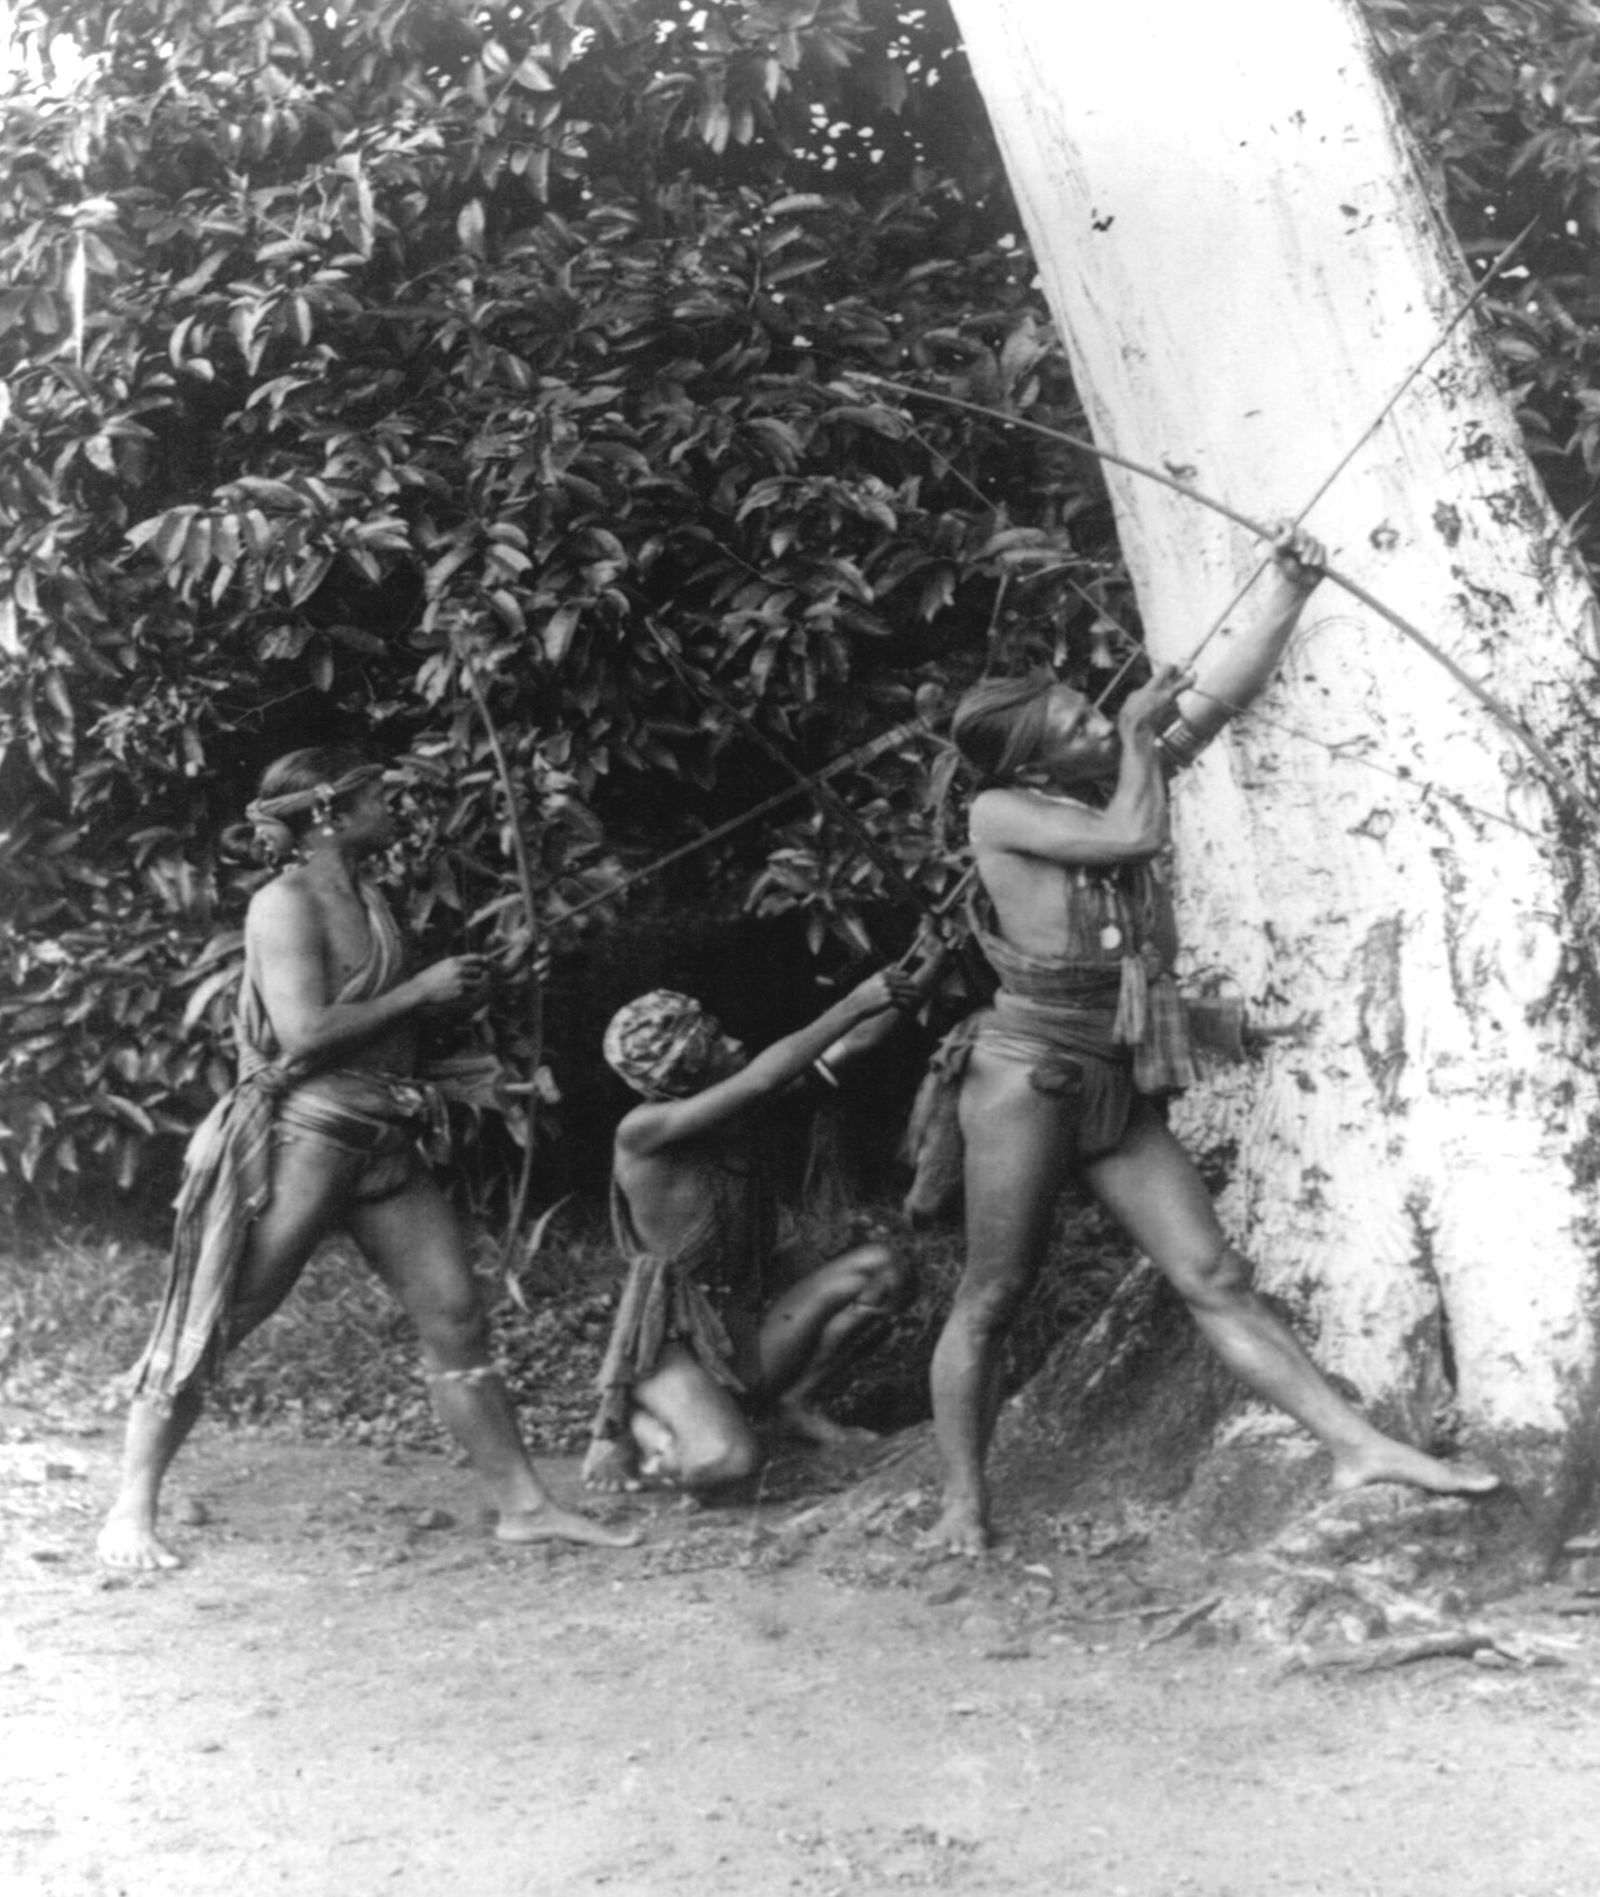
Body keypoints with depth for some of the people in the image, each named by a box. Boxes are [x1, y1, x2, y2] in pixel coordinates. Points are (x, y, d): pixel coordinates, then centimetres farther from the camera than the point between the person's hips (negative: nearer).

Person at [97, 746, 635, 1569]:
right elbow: (305, 1032, -20)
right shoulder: (285, 904, -11)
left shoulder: (371, 901, 14)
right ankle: (131, 1511, 9)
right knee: (210, 1325, -1)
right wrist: (421, 991, -13)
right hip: (300, 1136, -8)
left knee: (456, 1317, 4)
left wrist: (454, 996, 3)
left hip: (384, 1144, 8)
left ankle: (523, 1504, 8)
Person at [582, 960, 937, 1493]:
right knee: (727, 1461, -33)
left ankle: (795, 1401, 9)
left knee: (882, 1268, -10)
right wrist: (855, 1004, -36)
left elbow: (853, 1043, -6)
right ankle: (627, 1420, 2)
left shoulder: (739, 1100, -6)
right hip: (670, 1345, -7)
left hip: (748, 1330, 7)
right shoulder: (643, 1132, -25)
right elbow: (763, 1079, -37)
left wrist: (929, 968, -13)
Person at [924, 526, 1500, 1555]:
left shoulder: (1113, 779, 10)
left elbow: (1222, 697, 12)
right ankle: (965, 1500, 9)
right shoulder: (1002, 814, -8)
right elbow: (1137, 833, -19)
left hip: (1121, 1091, 6)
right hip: (1025, 1077, -6)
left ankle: (1359, 1446, -5)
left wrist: (1290, 593, 5)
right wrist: (1139, 732, -4)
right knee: (992, 1299, 1)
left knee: (1216, 1280, 1)